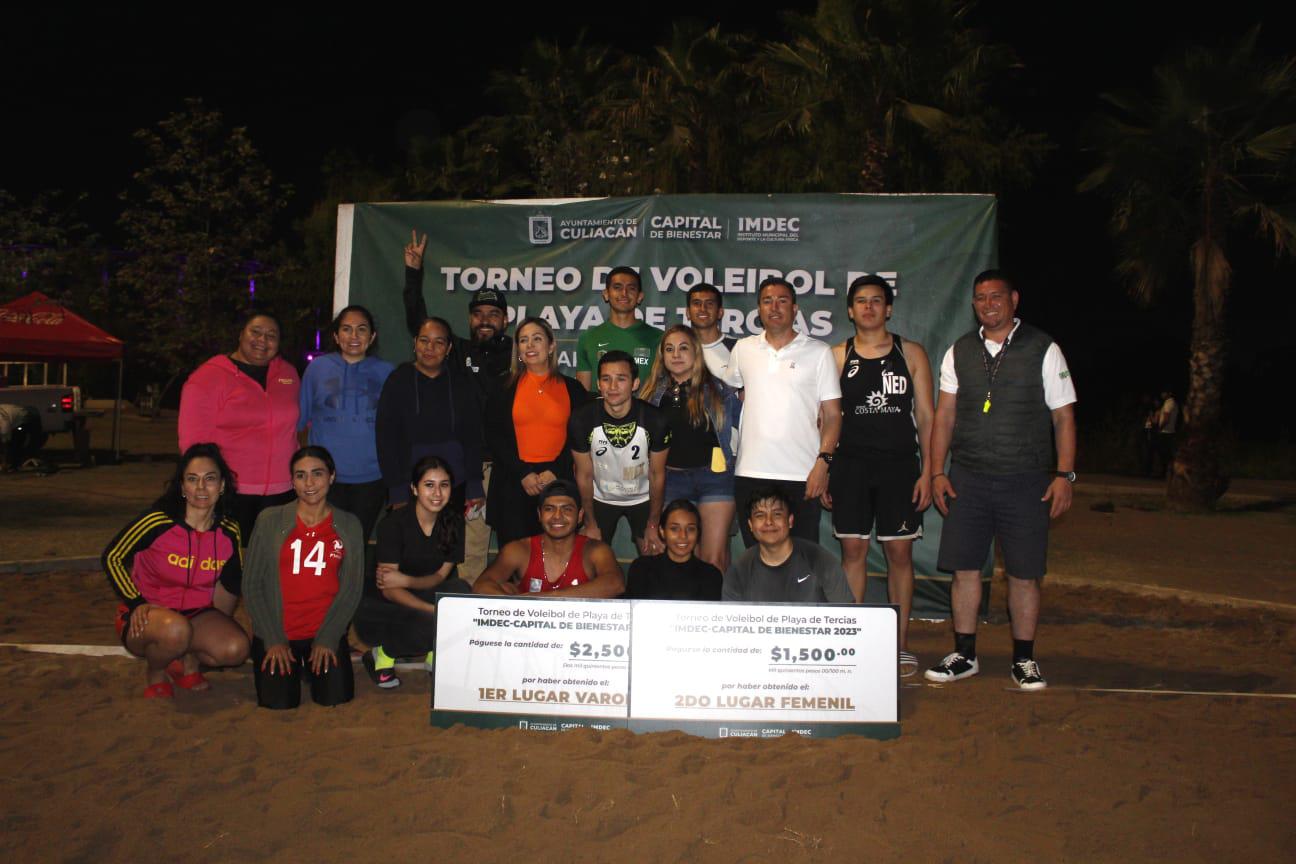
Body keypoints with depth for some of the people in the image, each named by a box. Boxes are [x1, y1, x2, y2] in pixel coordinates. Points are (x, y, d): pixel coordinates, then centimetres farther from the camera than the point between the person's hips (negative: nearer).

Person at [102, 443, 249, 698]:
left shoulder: (229, 532, -8)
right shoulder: (157, 522, -20)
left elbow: (233, 579, 9)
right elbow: (112, 557, -9)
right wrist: (136, 603, -16)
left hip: (196, 613, 4)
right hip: (147, 615, -3)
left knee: (237, 648, -23)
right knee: (176, 630, -38)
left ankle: (188, 659, 9)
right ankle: (155, 671, -3)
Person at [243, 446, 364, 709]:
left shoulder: (348, 525, 1)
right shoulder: (270, 520, -3)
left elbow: (352, 588, 1)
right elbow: (251, 584, -1)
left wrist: (327, 639, -8)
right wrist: (273, 640, -7)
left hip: (326, 631, 1)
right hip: (276, 632, -1)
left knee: (336, 698, -10)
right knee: (279, 702, -11)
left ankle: (313, 664, 22)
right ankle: (294, 665, 21)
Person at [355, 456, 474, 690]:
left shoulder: (454, 521, -5)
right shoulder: (394, 524, -17)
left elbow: (440, 576, -3)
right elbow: (389, 589, -20)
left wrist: (406, 580, -25)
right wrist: (437, 611, -34)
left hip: (430, 594, 4)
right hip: (390, 603, -3)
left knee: (461, 590, -29)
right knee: (431, 624, -34)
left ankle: (434, 653, -6)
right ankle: (383, 654, -4)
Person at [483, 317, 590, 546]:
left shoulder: (571, 388, 8)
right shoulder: (505, 387, 7)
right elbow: (494, 435, 2)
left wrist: (555, 472, -9)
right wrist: (523, 473, -8)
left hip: (558, 483, 0)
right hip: (513, 483, 0)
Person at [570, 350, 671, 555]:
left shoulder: (655, 421, -27)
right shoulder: (582, 420, -25)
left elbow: (657, 474, -12)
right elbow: (584, 475, -11)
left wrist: (653, 524, -6)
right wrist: (590, 524, -4)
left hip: (643, 499, 0)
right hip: (601, 499, 0)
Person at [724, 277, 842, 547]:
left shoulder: (819, 352, 2)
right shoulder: (743, 349, 9)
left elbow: (832, 415, 0)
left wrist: (823, 462, -11)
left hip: (801, 475, -2)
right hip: (750, 473, 3)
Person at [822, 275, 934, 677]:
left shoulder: (911, 353, 6)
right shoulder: (838, 357, 6)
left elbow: (926, 416, 4)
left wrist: (927, 471, -3)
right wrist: (823, 471, 1)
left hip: (900, 464, 0)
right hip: (851, 465, 0)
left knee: (899, 552, 2)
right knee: (853, 550, 2)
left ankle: (899, 644, 12)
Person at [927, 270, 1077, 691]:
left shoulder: (1043, 350, 2)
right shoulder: (959, 352, 10)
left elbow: (1063, 417, 1)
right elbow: (945, 415, 11)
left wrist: (1064, 474, -6)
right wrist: (937, 472, 4)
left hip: (1026, 481, -2)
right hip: (968, 478, 2)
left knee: (1024, 574, 3)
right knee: (965, 568, 5)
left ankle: (1023, 659, 18)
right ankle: (964, 655, 17)